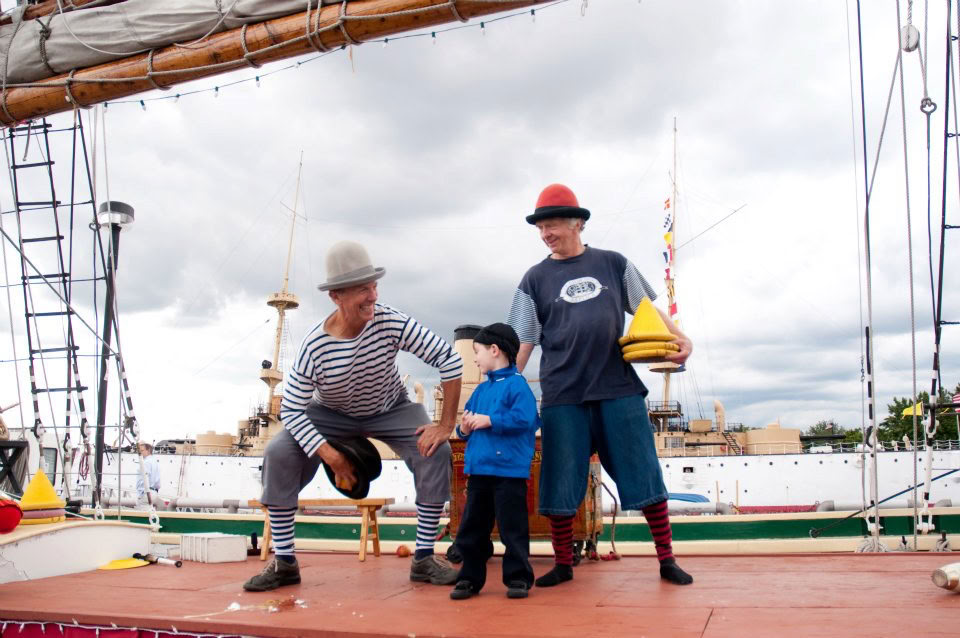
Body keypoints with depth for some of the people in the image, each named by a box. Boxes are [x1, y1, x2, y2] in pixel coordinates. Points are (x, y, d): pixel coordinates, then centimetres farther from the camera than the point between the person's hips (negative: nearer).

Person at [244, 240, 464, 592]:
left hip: (390, 410, 1)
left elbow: (449, 358, -28)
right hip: (332, 414, 0)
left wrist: (446, 425, -27)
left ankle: (424, 559, -10)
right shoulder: (315, 346, -31)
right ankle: (284, 563, -8)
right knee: (278, 455, -22)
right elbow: (291, 409, -23)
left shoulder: (391, 322, -31)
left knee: (435, 453, -23)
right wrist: (328, 453, -33)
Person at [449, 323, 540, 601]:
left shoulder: (517, 384, -7)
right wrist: (464, 428, -3)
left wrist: (489, 420, -17)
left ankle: (518, 578, 12)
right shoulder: (481, 390, 16)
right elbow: (467, 419, 20)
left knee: (513, 527, 0)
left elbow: (524, 418, -20)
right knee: (472, 528, 11)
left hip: (509, 470, -8)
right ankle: (470, 578, 21)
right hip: (478, 469, 8)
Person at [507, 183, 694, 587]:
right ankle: (563, 564, 20)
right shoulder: (535, 279, 7)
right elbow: (523, 342, 5)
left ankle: (667, 560, 17)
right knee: (559, 484, 2)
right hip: (562, 395, 0)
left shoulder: (614, 264, 9)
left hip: (619, 388, 0)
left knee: (645, 476, 2)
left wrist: (679, 338, -2)